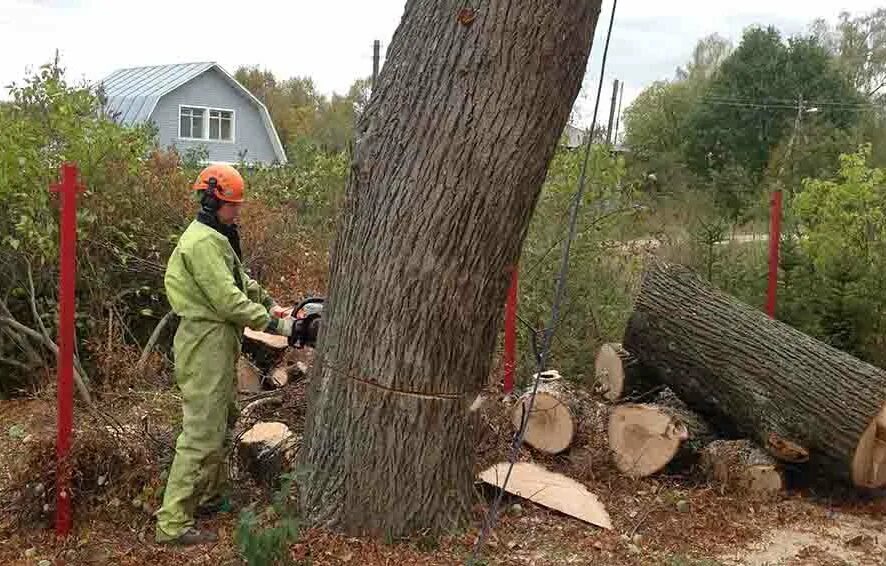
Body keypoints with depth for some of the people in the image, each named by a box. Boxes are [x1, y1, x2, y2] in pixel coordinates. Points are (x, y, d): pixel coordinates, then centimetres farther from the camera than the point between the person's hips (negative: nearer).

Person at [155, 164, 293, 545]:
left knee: (222, 420, 20)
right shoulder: (203, 242, -19)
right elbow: (228, 299, -23)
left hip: (219, 342, 11)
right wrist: (271, 323, -18)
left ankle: (211, 496, 33)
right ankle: (173, 524, -5)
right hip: (205, 344, -11)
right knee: (201, 433, -9)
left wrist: (269, 303, 12)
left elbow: (241, 281, 23)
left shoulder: (218, 237, 15)